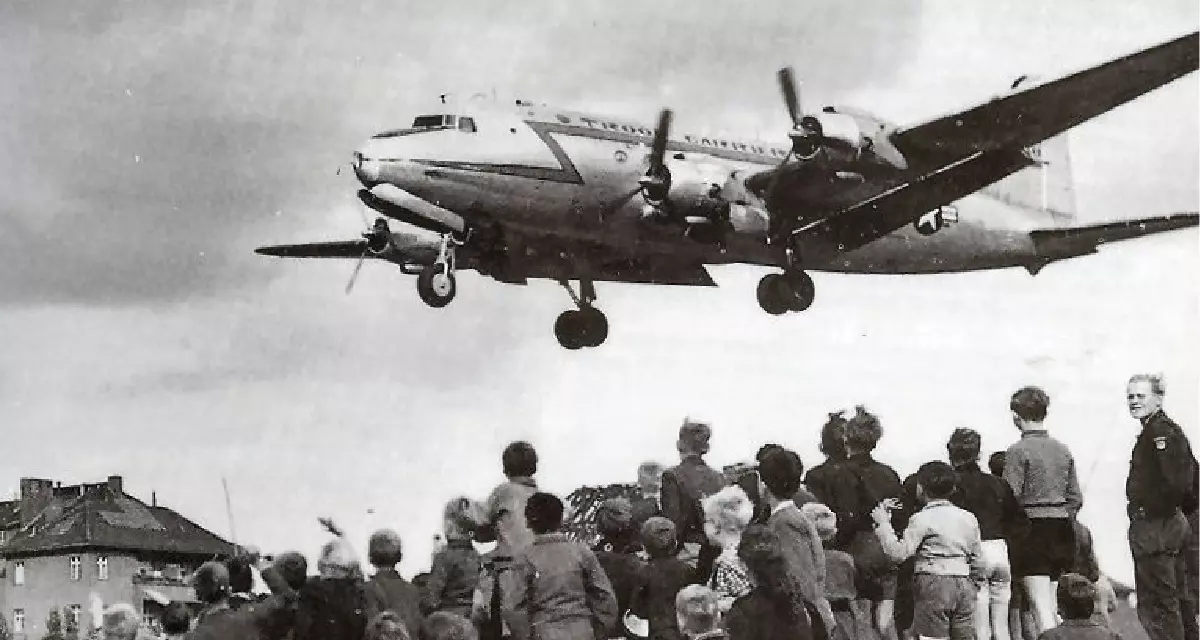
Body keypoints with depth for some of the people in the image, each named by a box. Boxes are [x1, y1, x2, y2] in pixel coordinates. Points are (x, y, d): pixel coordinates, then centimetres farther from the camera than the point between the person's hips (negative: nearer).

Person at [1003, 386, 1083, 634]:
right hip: (1061, 530, 7)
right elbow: (1075, 499, 11)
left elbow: (1010, 498, -14)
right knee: (1050, 606, 15)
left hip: (1032, 530, -7)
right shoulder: (1063, 451, 9)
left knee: (1040, 607, -8)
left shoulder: (1017, 451, -11)